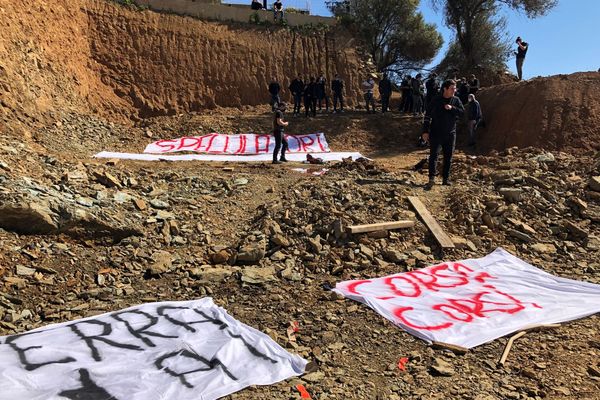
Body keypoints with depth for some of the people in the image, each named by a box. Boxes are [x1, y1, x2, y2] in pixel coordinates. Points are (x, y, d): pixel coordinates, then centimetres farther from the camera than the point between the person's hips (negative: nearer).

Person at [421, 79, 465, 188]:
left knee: (448, 157, 8)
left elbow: (462, 112, -5)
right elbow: (427, 116, -2)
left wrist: (452, 108, -21)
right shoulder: (436, 100, -4)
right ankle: (431, 179, -12)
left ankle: (446, 178, 19)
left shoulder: (456, 100, 4)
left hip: (450, 134, 3)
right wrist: (425, 131, -7)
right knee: (433, 155, -10)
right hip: (436, 133, -3)